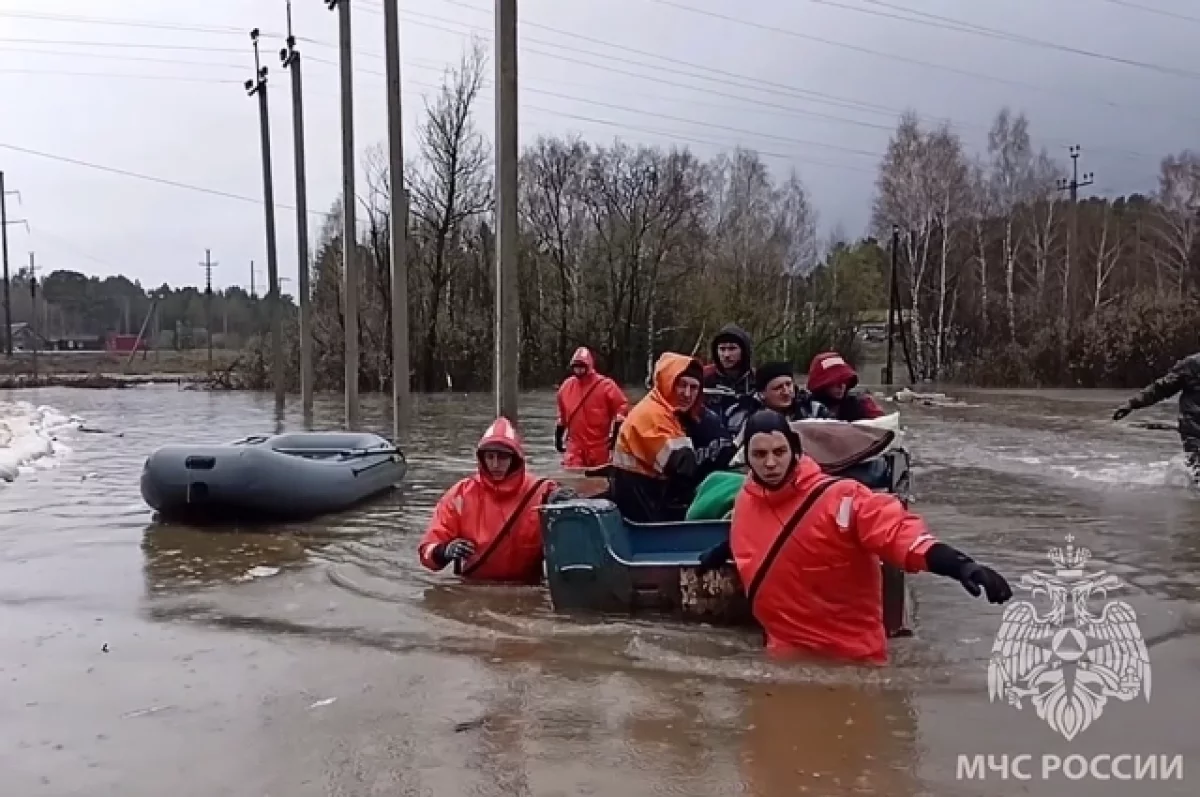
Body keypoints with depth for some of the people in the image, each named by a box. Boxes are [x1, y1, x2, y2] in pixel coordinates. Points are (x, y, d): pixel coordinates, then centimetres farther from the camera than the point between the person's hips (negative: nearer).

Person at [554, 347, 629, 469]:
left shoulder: (605, 385, -9)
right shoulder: (567, 386, 6)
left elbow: (622, 407, -8)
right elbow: (562, 416, 19)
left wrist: (615, 437, -13)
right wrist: (558, 438, 20)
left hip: (599, 447, -2)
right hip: (575, 446, 3)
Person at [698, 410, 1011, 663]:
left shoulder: (841, 498, -21)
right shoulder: (746, 501, -1)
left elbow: (896, 530, -31)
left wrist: (959, 565, -45)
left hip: (854, 654, -4)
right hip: (788, 651, 4)